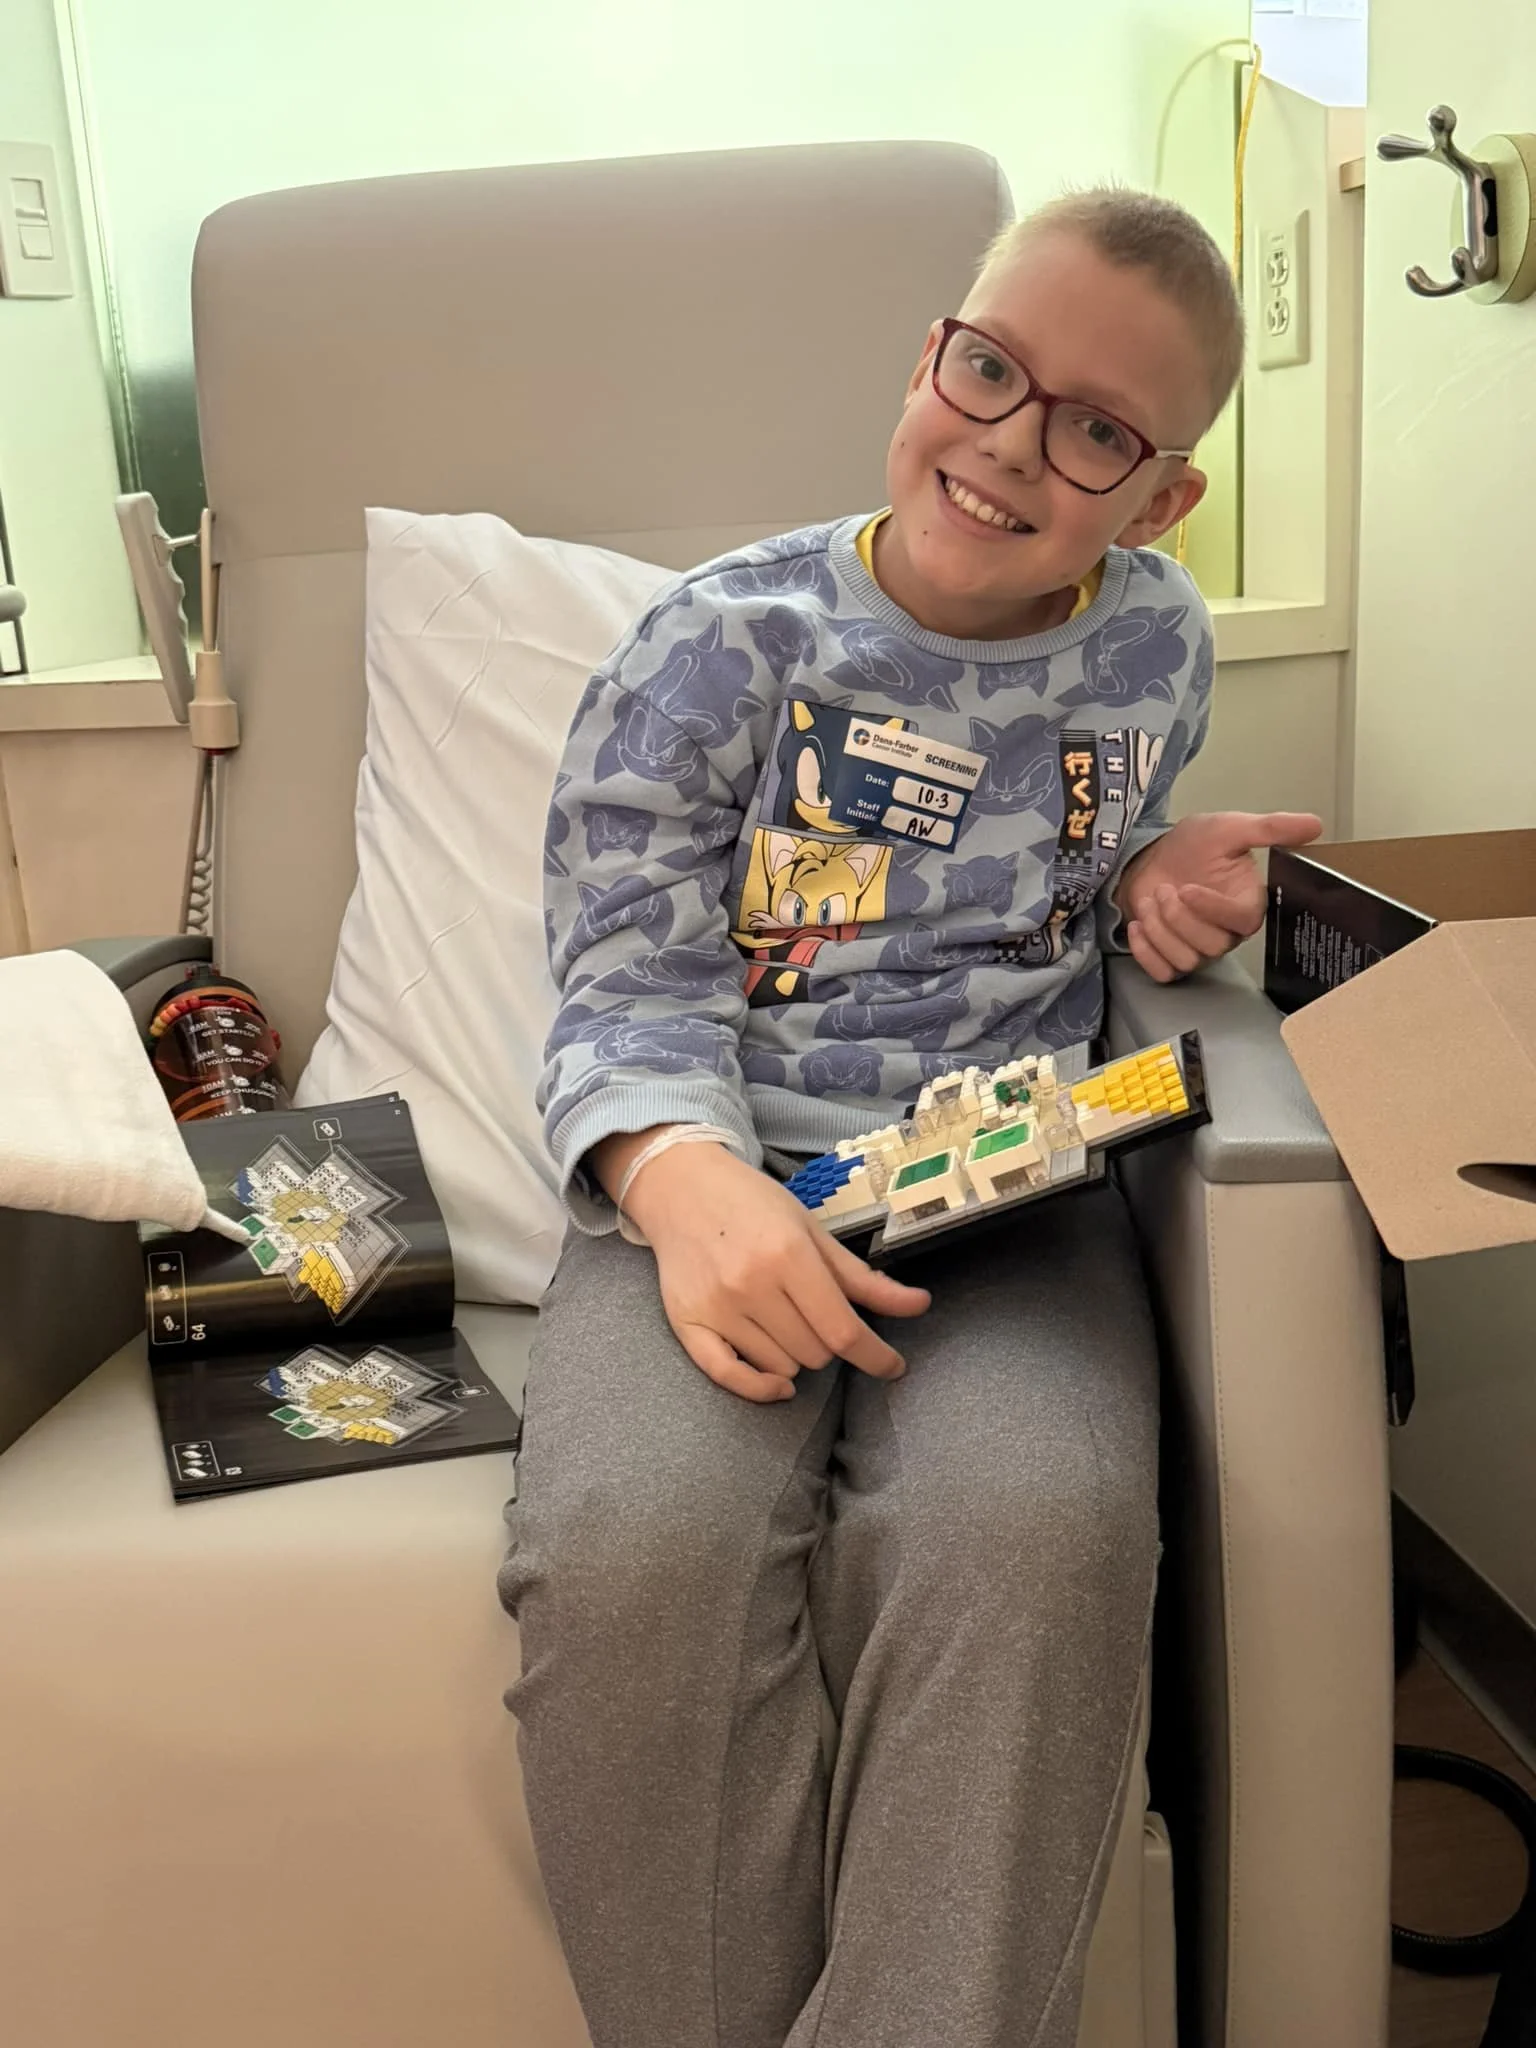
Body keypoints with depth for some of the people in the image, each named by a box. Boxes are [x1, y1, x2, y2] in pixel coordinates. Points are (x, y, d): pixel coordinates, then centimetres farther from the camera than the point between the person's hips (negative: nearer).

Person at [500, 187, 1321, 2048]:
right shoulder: (721, 645, 0)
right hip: (720, 1175, -1)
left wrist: (1153, 877, 4)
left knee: (1035, 1519, -33)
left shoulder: (1154, 650, 11)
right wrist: (686, 1177, -27)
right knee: (636, 1545, -32)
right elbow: (631, 986, -5)